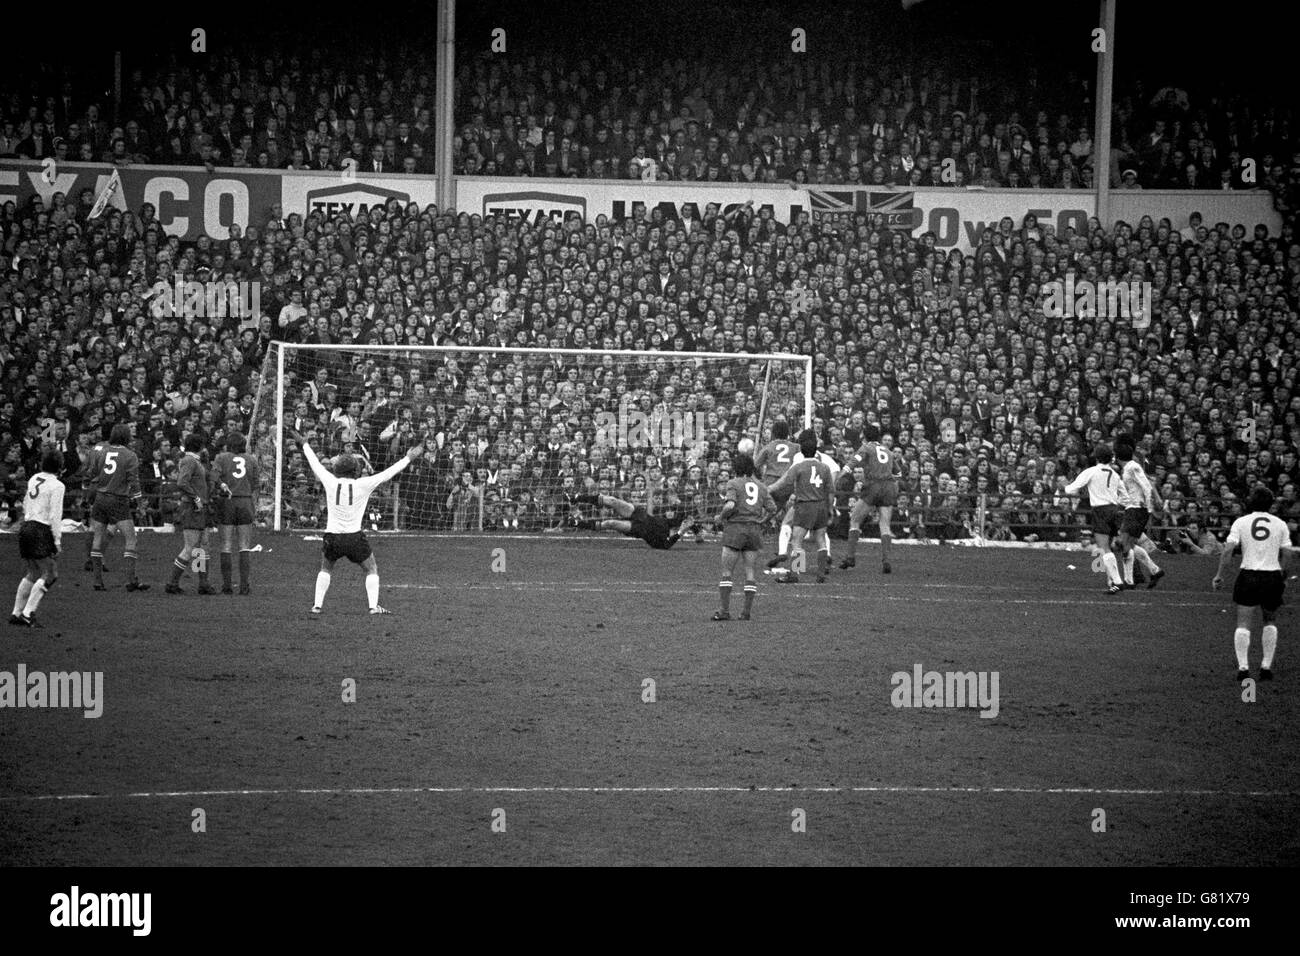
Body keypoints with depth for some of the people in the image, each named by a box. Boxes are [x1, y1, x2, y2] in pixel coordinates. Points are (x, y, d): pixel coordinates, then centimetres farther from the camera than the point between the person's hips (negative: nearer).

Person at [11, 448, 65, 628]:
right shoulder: (56, 485, -10)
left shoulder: (33, 480, 11)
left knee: (33, 573, 19)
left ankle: (16, 613, 18)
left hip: (26, 526, 8)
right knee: (49, 574, -2)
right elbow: (55, 515, -14)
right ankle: (28, 613, -10)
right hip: (41, 531, -8)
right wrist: (57, 540, -10)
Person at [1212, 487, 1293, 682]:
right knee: (1270, 621, 17)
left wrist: (1220, 576, 1)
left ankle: (1243, 666, -9)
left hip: (1248, 575, -1)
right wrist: (1285, 578, 11)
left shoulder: (1241, 522, 1)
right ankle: (1266, 666, 10)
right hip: (1272, 576, 1)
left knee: (1243, 622, 3)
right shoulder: (1280, 524, 4)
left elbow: (1228, 550, -6)